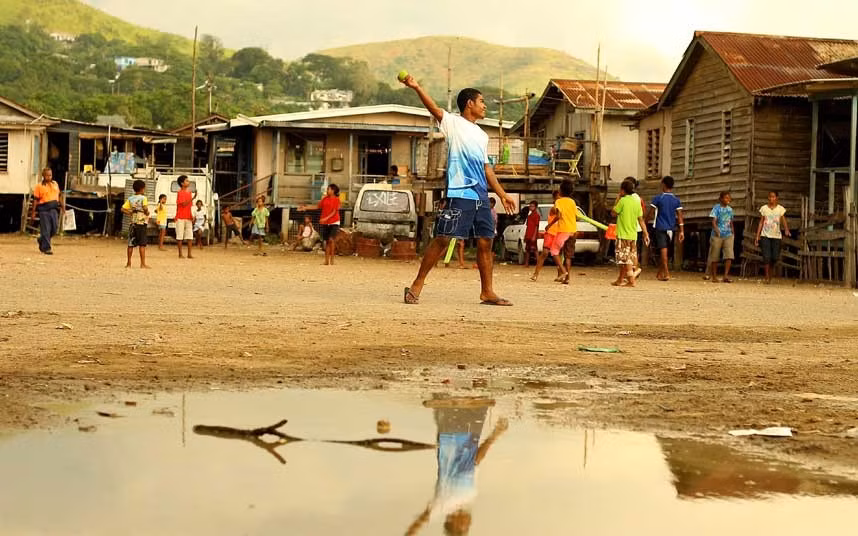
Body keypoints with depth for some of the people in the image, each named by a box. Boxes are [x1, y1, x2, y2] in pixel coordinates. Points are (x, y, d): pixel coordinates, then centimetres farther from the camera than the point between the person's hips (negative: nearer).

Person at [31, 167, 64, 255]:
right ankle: (46, 248, 2)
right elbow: (36, 200, -2)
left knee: (55, 228, 1)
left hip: (54, 209, 5)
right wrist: (33, 212, -4)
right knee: (45, 229, -4)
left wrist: (62, 206, 17)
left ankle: (41, 240, 26)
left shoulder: (55, 184, 14)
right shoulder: (39, 186, 0)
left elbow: (59, 196, 23)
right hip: (44, 209, -5)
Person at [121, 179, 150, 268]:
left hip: (133, 223, 5)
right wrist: (147, 213, -4)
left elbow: (123, 209, 2)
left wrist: (131, 214, 10)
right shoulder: (143, 198, -7)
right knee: (142, 244, -3)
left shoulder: (130, 199, 8)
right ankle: (143, 264, -5)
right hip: (141, 222, -5)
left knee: (131, 244, 10)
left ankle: (129, 263, 14)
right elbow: (145, 208, -23)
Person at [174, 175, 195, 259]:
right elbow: (184, 204, -19)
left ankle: (189, 254, 4)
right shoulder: (180, 193, -8)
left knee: (190, 236, 2)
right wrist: (193, 198, -25)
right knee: (180, 236, 1)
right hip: (181, 217, -6)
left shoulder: (189, 192, 13)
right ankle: (180, 254, 5)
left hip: (188, 217, 6)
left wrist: (192, 216, 10)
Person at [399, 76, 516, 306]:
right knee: (443, 238, -10)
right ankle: (416, 286, -4)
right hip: (460, 193, -7)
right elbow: (435, 109, -15)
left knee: (485, 241, 6)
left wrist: (502, 194, 23)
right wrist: (417, 88, -31)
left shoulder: (482, 135, 24)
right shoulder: (453, 123, 2)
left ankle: (487, 292, 13)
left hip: (481, 194, 7)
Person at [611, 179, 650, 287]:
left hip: (623, 234, -7)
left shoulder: (623, 201, -12)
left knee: (625, 258, -6)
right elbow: (641, 220, 8)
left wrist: (617, 200, 6)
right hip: (633, 234, 7)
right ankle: (620, 280, 21)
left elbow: (613, 213, -2)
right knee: (630, 257, 11)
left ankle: (632, 280, -13)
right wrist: (645, 234, 10)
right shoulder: (637, 201, 6)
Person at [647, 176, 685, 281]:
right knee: (664, 250, 15)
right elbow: (680, 216, 1)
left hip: (661, 228, -4)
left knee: (663, 250, -7)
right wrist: (682, 231, 1)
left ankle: (666, 273, -16)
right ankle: (660, 272, 23)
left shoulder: (658, 198, -6)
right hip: (671, 228, 4)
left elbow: (651, 214, -4)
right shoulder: (676, 200, 5)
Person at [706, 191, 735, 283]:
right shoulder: (716, 208, -3)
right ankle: (714, 276, 14)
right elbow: (713, 221, -12)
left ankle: (726, 275, -12)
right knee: (714, 257, 3)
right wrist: (716, 229, -28)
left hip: (728, 235, 4)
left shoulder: (730, 209, 12)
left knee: (729, 255, -12)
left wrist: (732, 231, 16)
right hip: (717, 235, -4)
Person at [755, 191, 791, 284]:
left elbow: (784, 221, -5)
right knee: (766, 257, -10)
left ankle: (770, 270, 28)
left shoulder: (781, 209, 4)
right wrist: (757, 236, 2)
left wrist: (787, 230, -25)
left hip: (776, 236, 0)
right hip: (765, 235, 0)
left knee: (775, 257, -2)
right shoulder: (764, 208, 6)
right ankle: (767, 277, -5)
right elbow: (761, 223, 8)